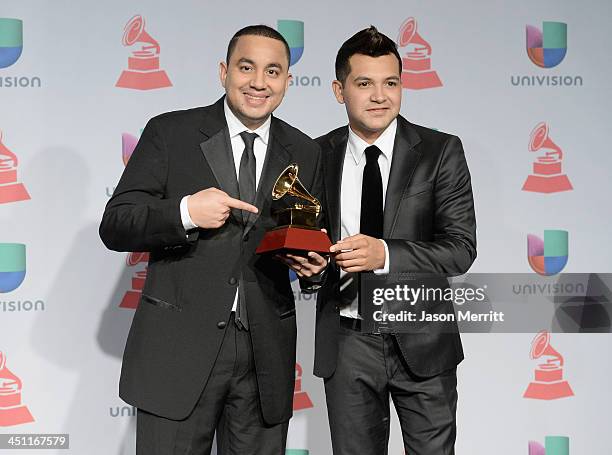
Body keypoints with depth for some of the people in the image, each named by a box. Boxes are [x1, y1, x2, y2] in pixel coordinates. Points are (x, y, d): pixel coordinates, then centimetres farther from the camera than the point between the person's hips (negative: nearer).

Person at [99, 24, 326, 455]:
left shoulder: (304, 152, 10)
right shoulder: (169, 132, 0)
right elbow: (114, 226, -3)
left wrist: (314, 263, -6)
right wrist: (184, 212, -20)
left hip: (266, 355, 3)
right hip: (179, 349, -3)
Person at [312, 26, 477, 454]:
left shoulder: (440, 151, -6)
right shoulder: (318, 156, 0)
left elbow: (461, 248, -11)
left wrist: (385, 254, -26)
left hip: (421, 340, -1)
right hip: (347, 342, 2)